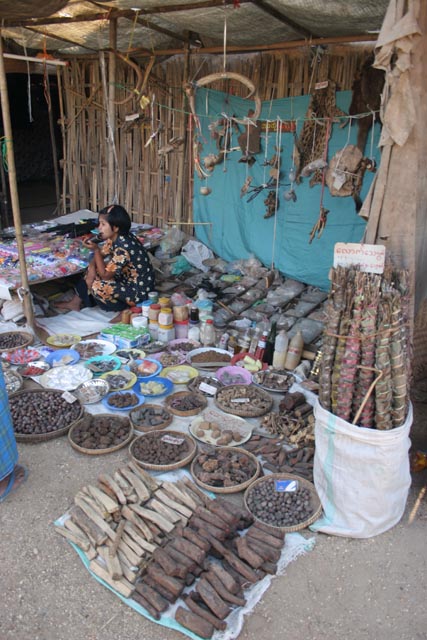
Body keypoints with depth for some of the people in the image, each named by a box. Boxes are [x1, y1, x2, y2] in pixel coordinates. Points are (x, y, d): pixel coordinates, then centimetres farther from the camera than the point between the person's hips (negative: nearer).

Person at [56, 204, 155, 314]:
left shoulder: (124, 247, -29)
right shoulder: (114, 237, -2)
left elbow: (105, 275, -22)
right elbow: (101, 254, 9)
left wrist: (95, 249, -25)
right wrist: (92, 266, -11)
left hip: (138, 291, -9)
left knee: (97, 287, -19)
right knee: (93, 270, 7)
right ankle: (75, 302, 16)